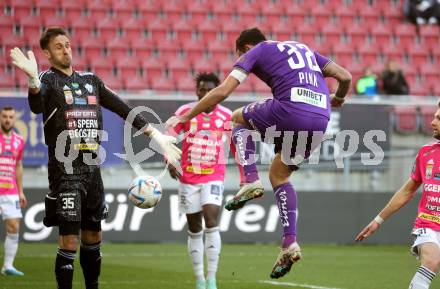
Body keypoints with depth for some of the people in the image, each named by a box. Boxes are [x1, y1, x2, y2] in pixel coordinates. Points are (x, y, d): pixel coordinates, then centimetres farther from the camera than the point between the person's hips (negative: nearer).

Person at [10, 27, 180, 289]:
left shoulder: (91, 80, 16)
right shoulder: (48, 79, -2)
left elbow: (123, 109, 19)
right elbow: (37, 107, -24)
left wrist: (156, 135, 14)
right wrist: (33, 78, -43)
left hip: (92, 169, 6)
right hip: (65, 170, -6)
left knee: (93, 238, 13)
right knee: (69, 242, -12)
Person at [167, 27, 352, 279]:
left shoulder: (256, 51, 15)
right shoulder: (304, 49, 32)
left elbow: (222, 91, 6)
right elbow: (345, 77, 25)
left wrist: (184, 117, 13)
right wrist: (338, 98, 47)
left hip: (290, 109, -6)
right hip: (320, 120, 6)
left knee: (239, 118, 24)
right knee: (279, 175, 24)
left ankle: (251, 182, 6)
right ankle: (290, 244, 11)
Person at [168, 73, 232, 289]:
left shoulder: (226, 116, -1)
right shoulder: (185, 112, -3)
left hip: (214, 177, -1)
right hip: (188, 178, 2)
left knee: (211, 223, -18)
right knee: (194, 230, 7)